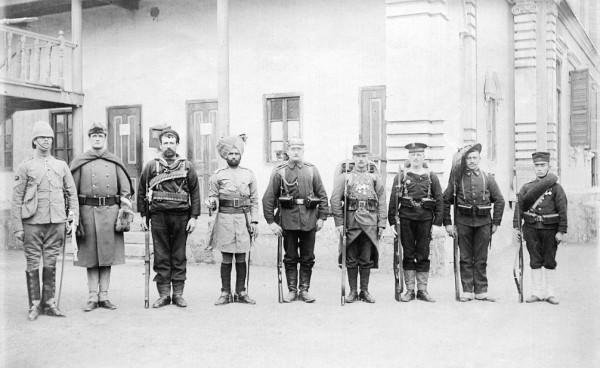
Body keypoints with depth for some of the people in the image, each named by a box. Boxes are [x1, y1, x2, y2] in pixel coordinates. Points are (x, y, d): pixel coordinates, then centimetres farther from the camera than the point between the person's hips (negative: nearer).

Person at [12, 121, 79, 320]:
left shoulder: (61, 166, 12)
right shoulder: (25, 167, 2)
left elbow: (72, 193, 14)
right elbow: (16, 199, 1)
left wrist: (74, 218, 5)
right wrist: (18, 227, -5)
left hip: (56, 222, 2)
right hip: (32, 222, -2)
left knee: (50, 264, 7)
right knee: (33, 265, 2)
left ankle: (49, 302, 15)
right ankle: (35, 305, 10)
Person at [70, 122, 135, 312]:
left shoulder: (115, 162, 11)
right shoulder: (79, 162, 7)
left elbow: (125, 190, 11)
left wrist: (125, 210, 0)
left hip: (110, 210, 1)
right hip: (87, 210, -1)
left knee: (108, 255, 4)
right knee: (90, 256, 2)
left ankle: (104, 296, 11)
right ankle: (92, 297, 9)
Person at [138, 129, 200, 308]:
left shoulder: (187, 166, 7)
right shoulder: (151, 166, 6)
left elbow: (195, 193, 6)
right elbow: (141, 191, 10)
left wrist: (193, 217, 0)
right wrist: (143, 215, 5)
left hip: (181, 216, 0)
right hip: (158, 216, 0)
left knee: (179, 257, 5)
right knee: (161, 257, 3)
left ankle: (178, 293, 12)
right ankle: (163, 294, 9)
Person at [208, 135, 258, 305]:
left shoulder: (249, 174, 9)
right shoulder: (218, 175, 4)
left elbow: (254, 200, 10)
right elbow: (213, 196, 7)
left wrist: (254, 221, 3)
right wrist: (213, 202, -17)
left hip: (243, 218, 2)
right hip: (225, 218, -1)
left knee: (241, 258, 6)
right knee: (226, 258, 1)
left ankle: (241, 292, 14)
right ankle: (225, 293, 9)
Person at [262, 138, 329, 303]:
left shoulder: (312, 170, 5)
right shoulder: (279, 171, 0)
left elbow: (322, 195, 8)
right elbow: (268, 198, -1)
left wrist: (322, 217, 2)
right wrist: (271, 222, -5)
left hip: (309, 220, 1)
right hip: (288, 220, -1)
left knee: (308, 258, 7)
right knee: (290, 258, 7)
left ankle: (304, 290, 17)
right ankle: (292, 290, 17)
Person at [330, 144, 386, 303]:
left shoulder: (374, 175, 9)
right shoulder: (344, 175, 3)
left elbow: (382, 200, 9)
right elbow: (335, 199, 0)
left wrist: (382, 223, 3)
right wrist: (339, 222, -6)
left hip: (370, 222, 1)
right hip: (350, 221, -1)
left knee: (366, 259, 5)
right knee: (351, 259, 5)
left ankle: (365, 291, 16)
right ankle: (353, 292, 15)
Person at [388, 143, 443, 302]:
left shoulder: (431, 177, 7)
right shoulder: (400, 176, 6)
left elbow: (439, 201, 6)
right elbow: (393, 200, 3)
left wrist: (437, 223, -2)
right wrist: (392, 222, -3)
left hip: (425, 219, 0)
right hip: (406, 218, 0)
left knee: (423, 255, 3)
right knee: (408, 255, 4)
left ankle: (422, 290, 11)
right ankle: (409, 290, 10)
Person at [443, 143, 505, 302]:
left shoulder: (488, 178, 7)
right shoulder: (457, 178, 3)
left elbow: (499, 201, 11)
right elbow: (446, 201, 4)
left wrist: (495, 222, 5)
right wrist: (447, 223, 0)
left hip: (483, 222, 1)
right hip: (463, 222, -1)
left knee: (481, 259, 5)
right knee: (465, 258, 4)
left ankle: (481, 291, 11)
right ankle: (467, 291, 10)